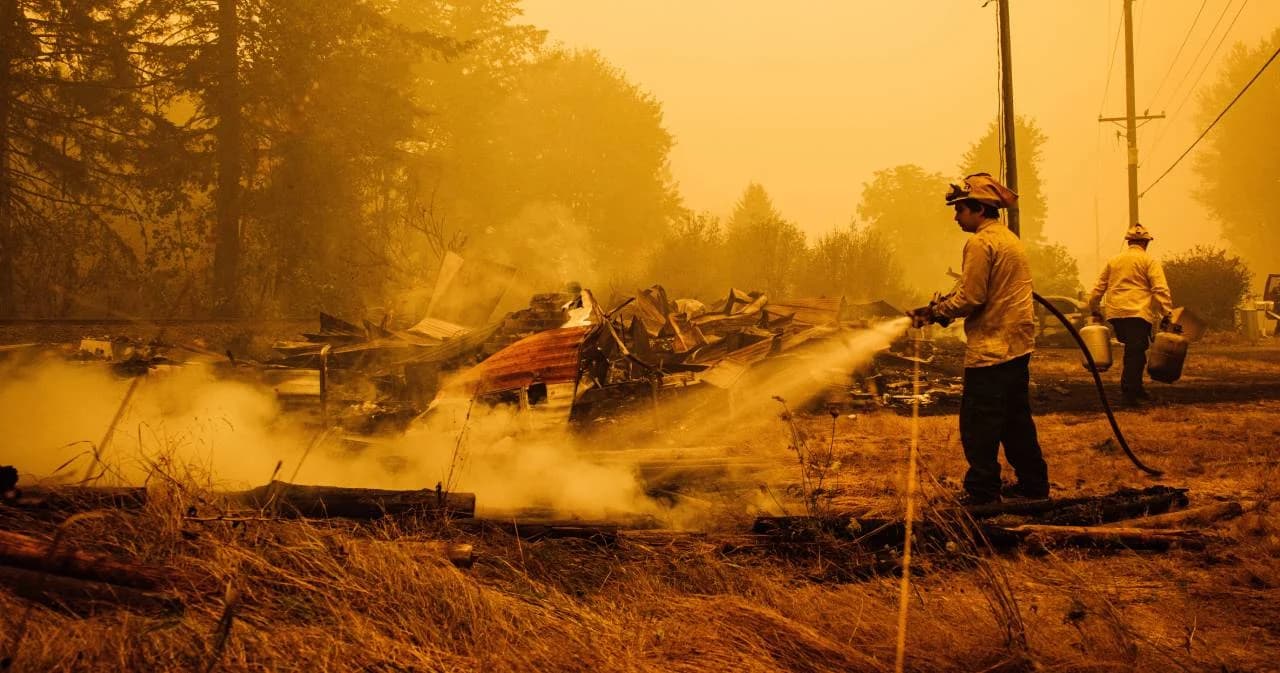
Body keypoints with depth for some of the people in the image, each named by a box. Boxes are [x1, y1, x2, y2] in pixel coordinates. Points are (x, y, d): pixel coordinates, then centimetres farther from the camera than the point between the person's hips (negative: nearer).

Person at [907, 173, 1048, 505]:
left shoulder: (981, 243, -15)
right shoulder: (1010, 239, 17)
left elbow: (970, 299, -18)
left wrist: (935, 311, -3)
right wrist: (941, 308, 12)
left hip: (991, 349, -10)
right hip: (1017, 344, 10)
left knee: (979, 424, -4)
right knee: (1016, 419, 17)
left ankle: (982, 492, -2)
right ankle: (1033, 483, 22)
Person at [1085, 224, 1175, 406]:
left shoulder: (1113, 261, 16)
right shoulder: (1149, 261, 0)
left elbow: (1099, 288, 17)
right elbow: (1160, 289, -9)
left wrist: (1095, 310, 26)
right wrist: (1167, 313, -11)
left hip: (1116, 314, 5)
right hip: (1139, 314, -5)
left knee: (1133, 352, 19)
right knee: (1135, 353, -4)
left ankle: (1136, 388, 22)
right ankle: (1129, 392, -10)